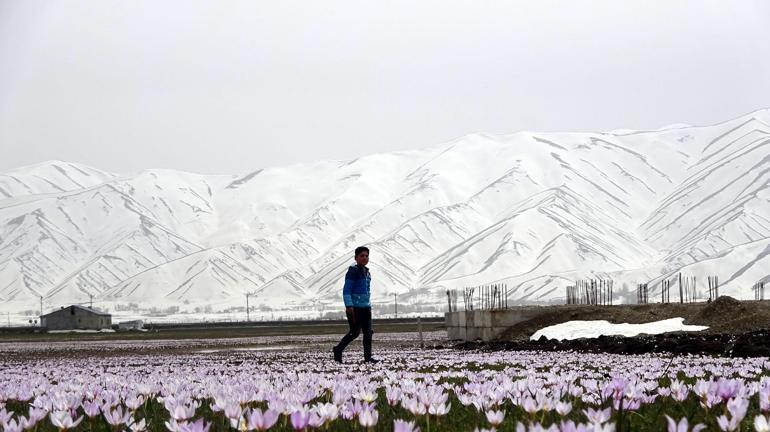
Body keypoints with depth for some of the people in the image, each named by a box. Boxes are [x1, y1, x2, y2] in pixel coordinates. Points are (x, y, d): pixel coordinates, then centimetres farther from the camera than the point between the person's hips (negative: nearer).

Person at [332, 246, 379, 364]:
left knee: (368, 332, 1)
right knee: (355, 332, -6)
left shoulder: (367, 272, 15)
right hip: (354, 308, -8)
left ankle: (368, 357, 3)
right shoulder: (353, 271, -10)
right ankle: (338, 350, 12)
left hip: (366, 307, 8)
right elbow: (346, 290, -15)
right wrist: (349, 306, -22)